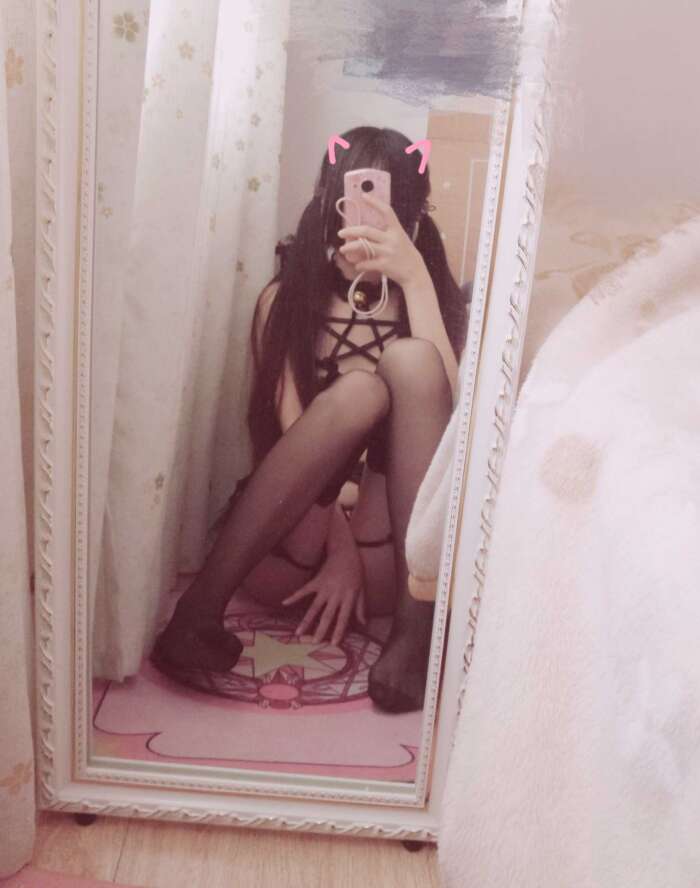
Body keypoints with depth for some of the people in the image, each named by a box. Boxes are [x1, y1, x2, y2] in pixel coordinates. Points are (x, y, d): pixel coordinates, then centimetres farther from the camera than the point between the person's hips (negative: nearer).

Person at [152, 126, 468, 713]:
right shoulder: (286, 300, 8)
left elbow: (445, 412, -10)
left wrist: (415, 278, -16)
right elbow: (291, 429, -5)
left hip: (384, 561, 1)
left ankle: (416, 627, -28)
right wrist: (337, 545, -17)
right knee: (359, 389, -27)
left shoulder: (438, 299, 10)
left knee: (411, 359, -22)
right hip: (280, 548, -1)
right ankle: (205, 601, -30)